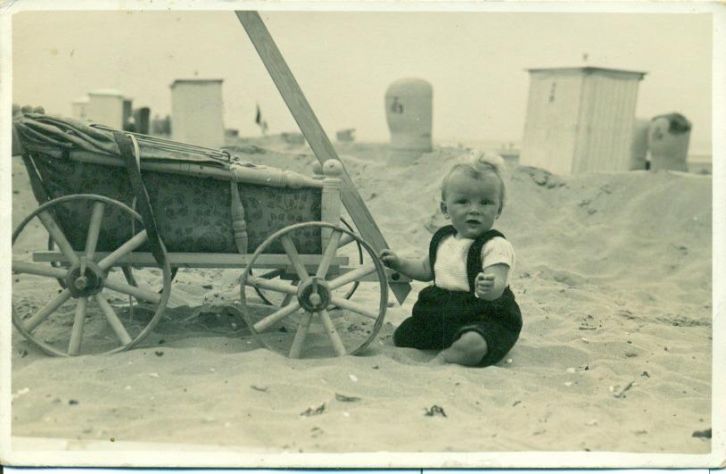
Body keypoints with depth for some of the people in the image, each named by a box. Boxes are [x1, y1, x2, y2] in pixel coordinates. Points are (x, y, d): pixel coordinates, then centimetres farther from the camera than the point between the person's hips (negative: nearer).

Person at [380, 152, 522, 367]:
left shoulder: (495, 246, -16)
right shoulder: (443, 239, 7)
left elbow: (498, 285, -31)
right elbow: (427, 268, 26)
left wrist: (490, 288, -54)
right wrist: (399, 263, 14)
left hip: (484, 317, -7)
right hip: (440, 312, 8)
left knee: (473, 345, -37)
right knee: (402, 335, 6)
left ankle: (440, 360, -12)